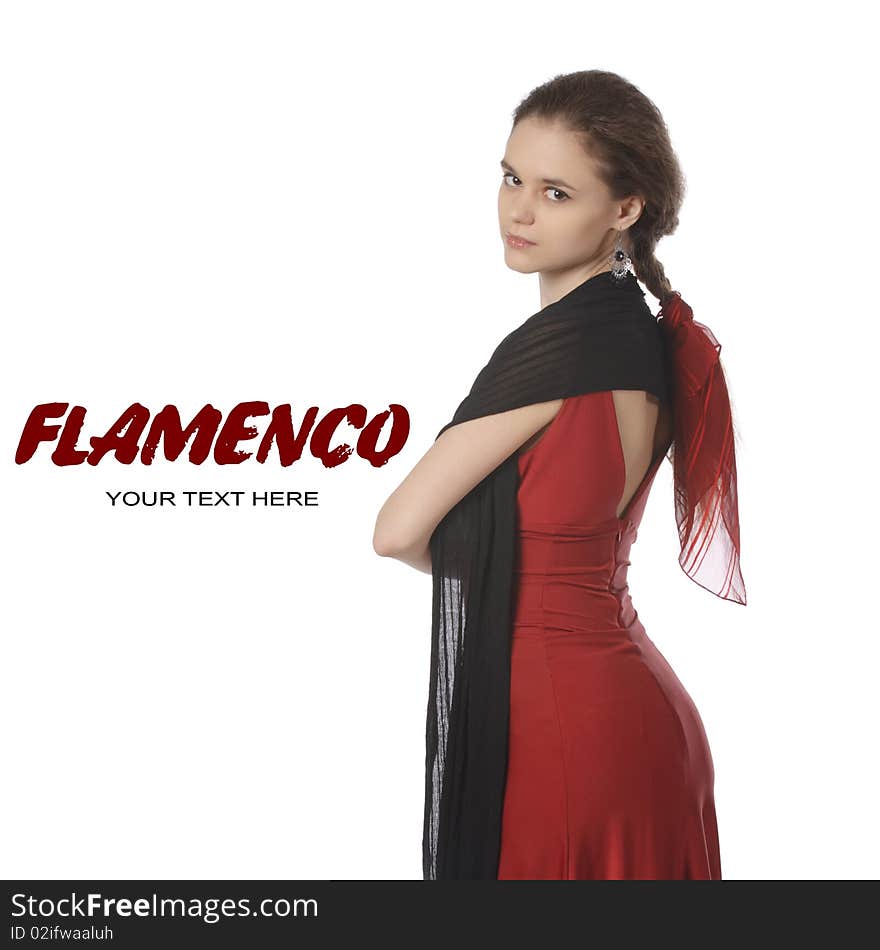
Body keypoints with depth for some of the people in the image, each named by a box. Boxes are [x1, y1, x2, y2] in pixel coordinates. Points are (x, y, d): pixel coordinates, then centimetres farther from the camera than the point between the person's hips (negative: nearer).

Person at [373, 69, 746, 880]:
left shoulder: (559, 347, -21)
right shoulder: (647, 335, 5)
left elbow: (398, 532, -13)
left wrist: (478, 566, 4)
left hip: (557, 717, -9)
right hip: (633, 701, 9)